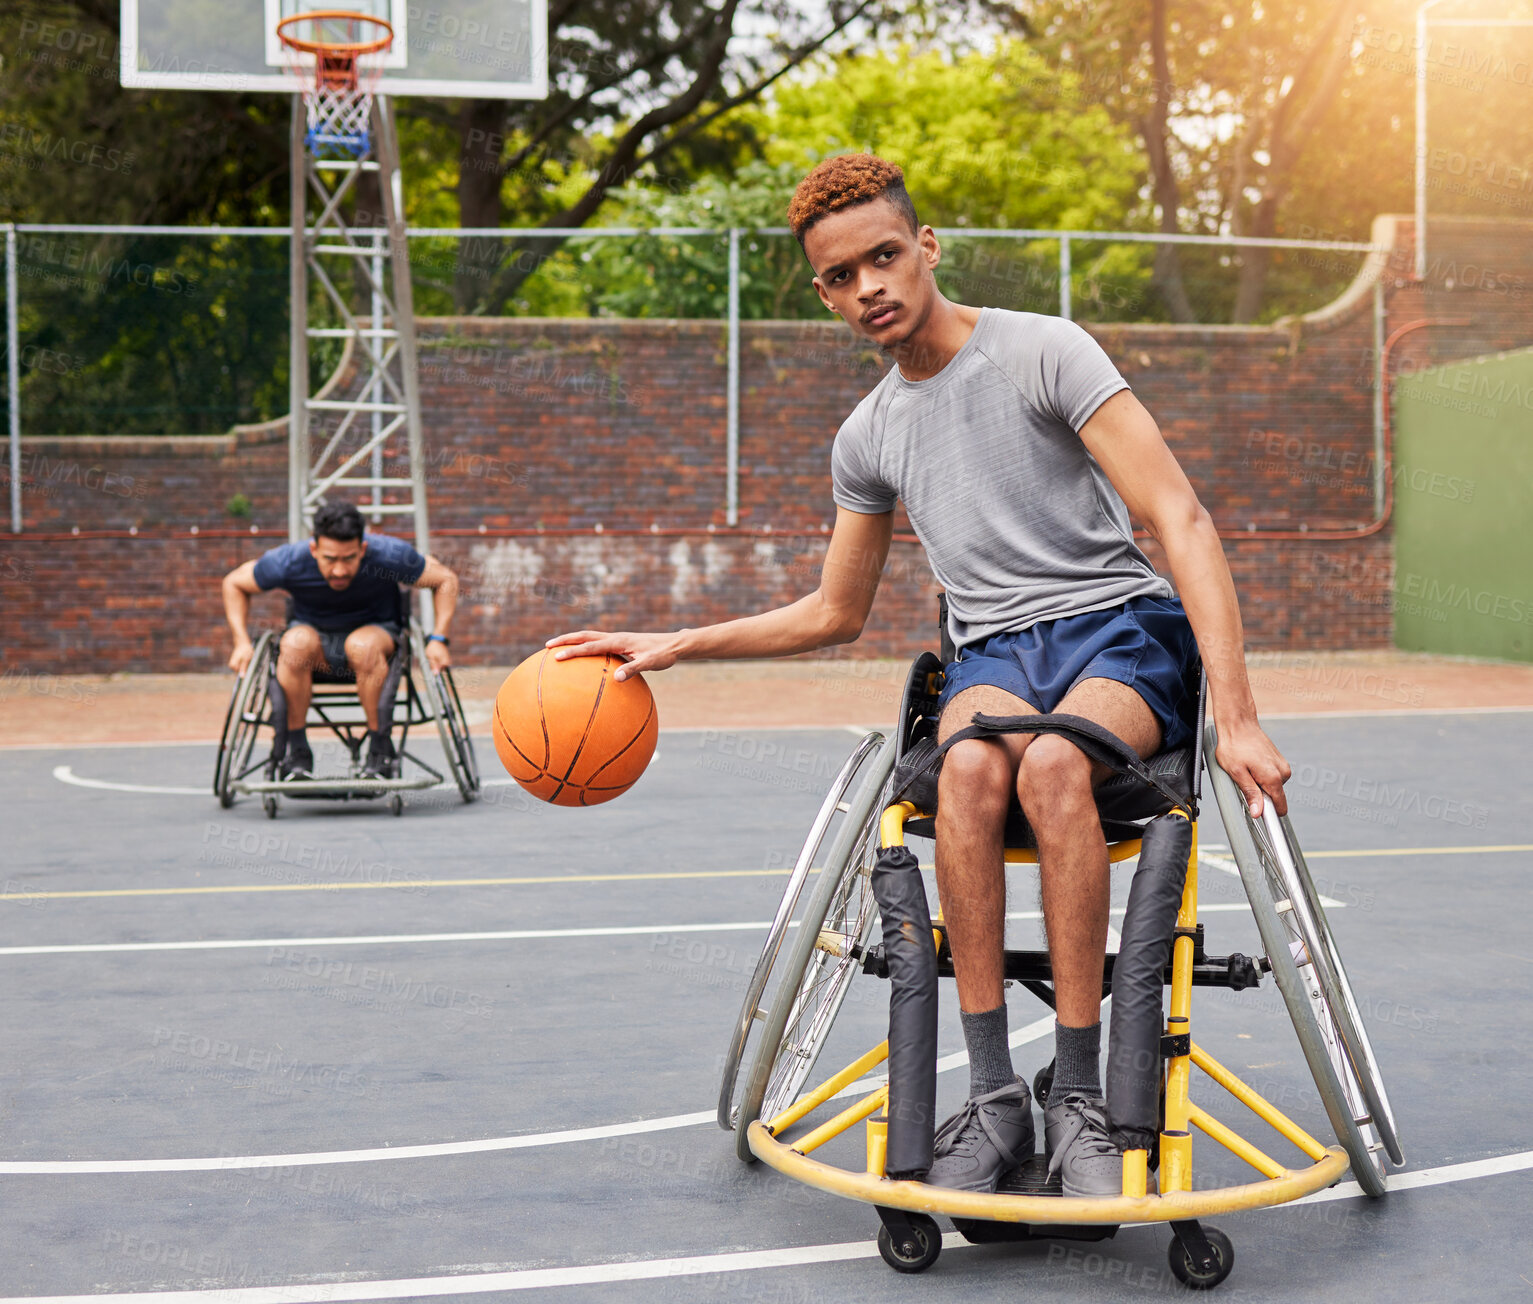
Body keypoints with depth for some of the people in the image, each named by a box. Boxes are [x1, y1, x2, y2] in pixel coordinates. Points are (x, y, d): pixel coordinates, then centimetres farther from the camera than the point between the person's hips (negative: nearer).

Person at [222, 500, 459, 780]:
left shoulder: (389, 555, -25)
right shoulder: (288, 562, -22)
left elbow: (445, 580, -9)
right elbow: (234, 583, -3)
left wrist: (438, 639, -19)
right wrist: (242, 642, -13)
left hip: (376, 630, -1)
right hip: (314, 632, 1)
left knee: (364, 645, -38)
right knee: (296, 642, -35)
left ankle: (380, 747, -22)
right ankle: (295, 751, -21)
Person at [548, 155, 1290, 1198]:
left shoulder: (1043, 351, -4)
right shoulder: (868, 438, 14)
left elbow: (1180, 519, -11)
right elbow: (835, 614, 26)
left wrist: (1235, 716, -22)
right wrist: (675, 645, 15)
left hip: (1123, 626, -3)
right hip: (992, 652, 4)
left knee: (1051, 763, -38)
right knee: (972, 763, -34)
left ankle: (1081, 1099, -29)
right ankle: (992, 1097, -29)